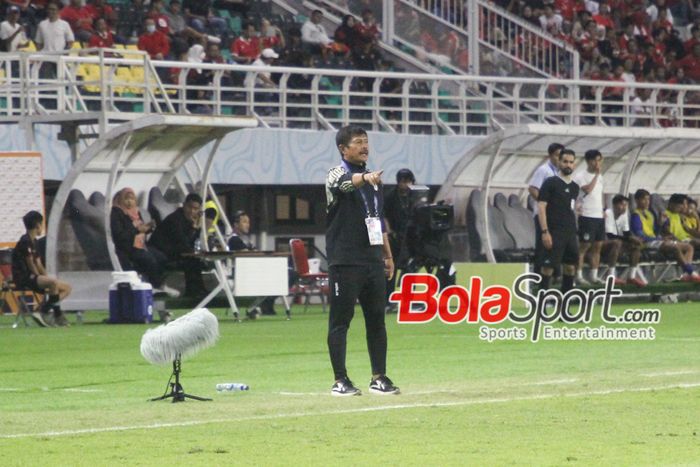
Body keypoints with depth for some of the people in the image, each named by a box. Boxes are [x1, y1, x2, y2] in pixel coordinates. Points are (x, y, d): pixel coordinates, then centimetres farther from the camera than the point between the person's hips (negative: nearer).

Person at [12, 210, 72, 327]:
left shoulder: (33, 242, 19)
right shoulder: (25, 241, -11)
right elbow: (31, 265, -14)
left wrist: (46, 278, 3)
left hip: (32, 278, 10)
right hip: (24, 279, -10)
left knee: (67, 288, 5)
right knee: (53, 282, -35)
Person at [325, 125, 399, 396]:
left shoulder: (372, 178, 17)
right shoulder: (337, 174, -6)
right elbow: (347, 182, -32)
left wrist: (388, 255, 19)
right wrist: (365, 178, -53)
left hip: (373, 261, 7)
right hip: (345, 262, -7)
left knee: (376, 320, 7)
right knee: (340, 320, -3)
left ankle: (379, 378, 13)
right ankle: (340, 381, 0)